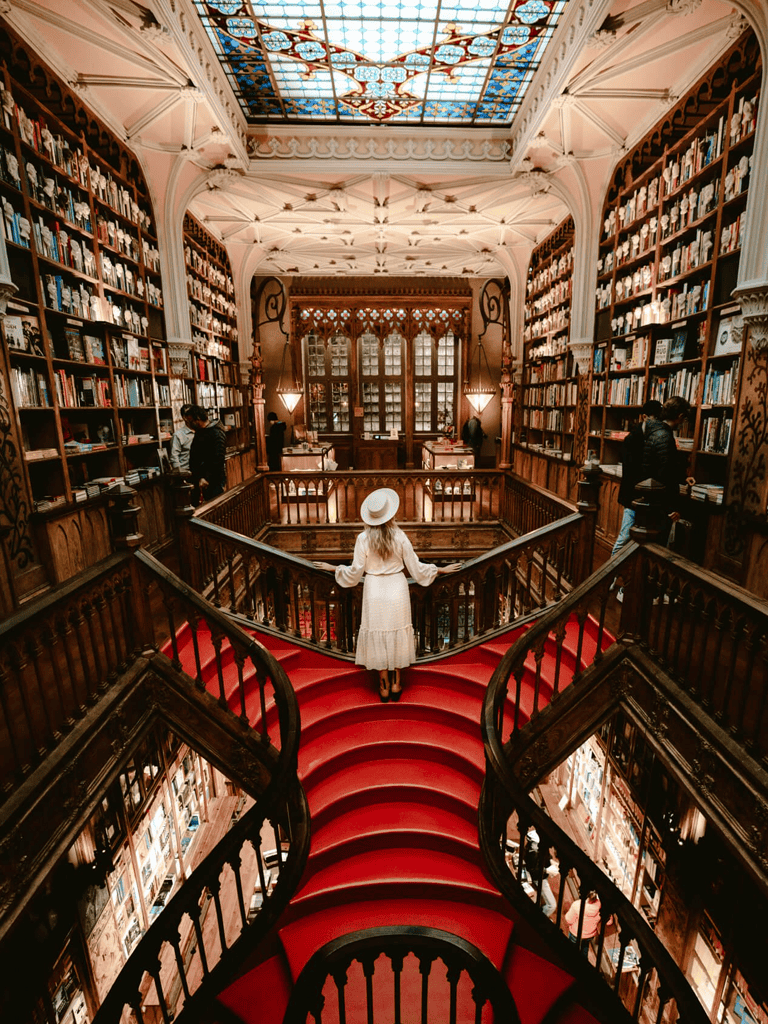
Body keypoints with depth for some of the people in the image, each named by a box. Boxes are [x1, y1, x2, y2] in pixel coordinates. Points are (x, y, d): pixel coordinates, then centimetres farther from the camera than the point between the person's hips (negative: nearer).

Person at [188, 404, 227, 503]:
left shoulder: (216, 434, -11)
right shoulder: (199, 433, 18)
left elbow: (218, 459, -20)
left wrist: (207, 478, -21)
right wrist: (195, 478, 17)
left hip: (214, 481, -9)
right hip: (199, 480, 9)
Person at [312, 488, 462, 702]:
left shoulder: (363, 538, -11)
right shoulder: (400, 537, -10)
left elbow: (354, 573, -6)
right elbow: (416, 568, -4)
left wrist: (332, 568, 9)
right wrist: (441, 569, 9)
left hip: (374, 592, 0)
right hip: (397, 590, 1)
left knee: (378, 636, 11)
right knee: (397, 633, 15)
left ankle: (384, 687, 22)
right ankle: (396, 683, 25)